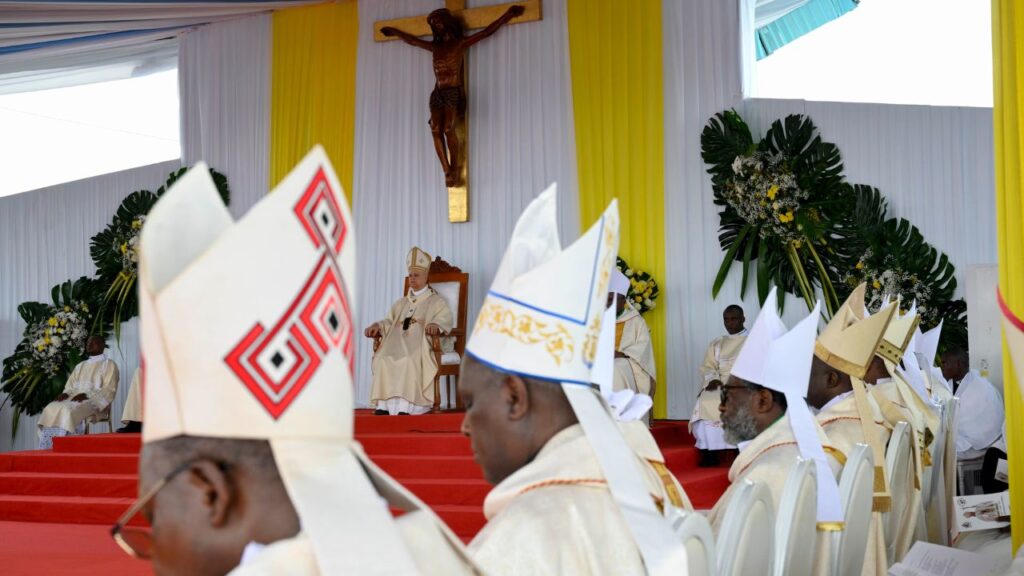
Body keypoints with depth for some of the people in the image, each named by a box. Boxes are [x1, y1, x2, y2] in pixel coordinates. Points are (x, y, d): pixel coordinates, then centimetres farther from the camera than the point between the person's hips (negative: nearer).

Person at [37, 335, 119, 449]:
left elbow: (109, 390, -6)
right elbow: (70, 386, 21)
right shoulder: (80, 366, 26)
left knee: (68, 411, -35)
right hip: (74, 399, 6)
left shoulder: (109, 365, 5)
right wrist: (65, 393, -4)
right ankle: (48, 452, -28)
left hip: (95, 401, -6)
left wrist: (86, 395, -18)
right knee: (50, 409, -22)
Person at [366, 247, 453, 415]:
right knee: (383, 359, -28)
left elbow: (444, 319, -3)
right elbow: (390, 321, 22)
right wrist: (378, 326, -1)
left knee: (409, 359, -38)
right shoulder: (401, 303, 31)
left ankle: (406, 405, -44)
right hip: (398, 341, 5)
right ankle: (384, 403, -34)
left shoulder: (436, 301, 14)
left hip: (422, 343, -5)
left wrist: (435, 325, -27)